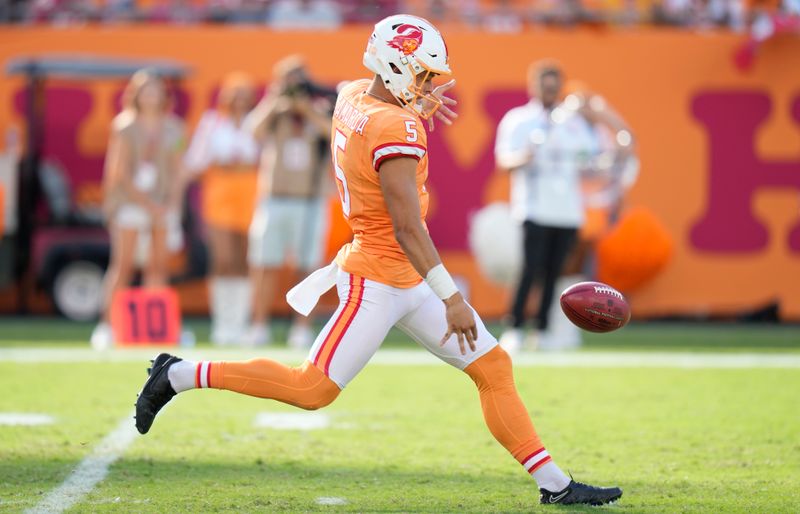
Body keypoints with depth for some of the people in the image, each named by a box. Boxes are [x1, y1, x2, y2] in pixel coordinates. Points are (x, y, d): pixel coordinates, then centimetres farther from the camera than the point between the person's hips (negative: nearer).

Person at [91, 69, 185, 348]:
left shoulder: (173, 129, 10)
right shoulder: (125, 127, -3)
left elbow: (176, 170, 12)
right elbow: (120, 173, -7)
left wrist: (172, 204, -2)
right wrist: (149, 204, -13)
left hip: (162, 205, 4)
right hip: (129, 201, -4)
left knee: (158, 265, 0)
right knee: (123, 264, -11)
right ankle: (106, 325, -11)